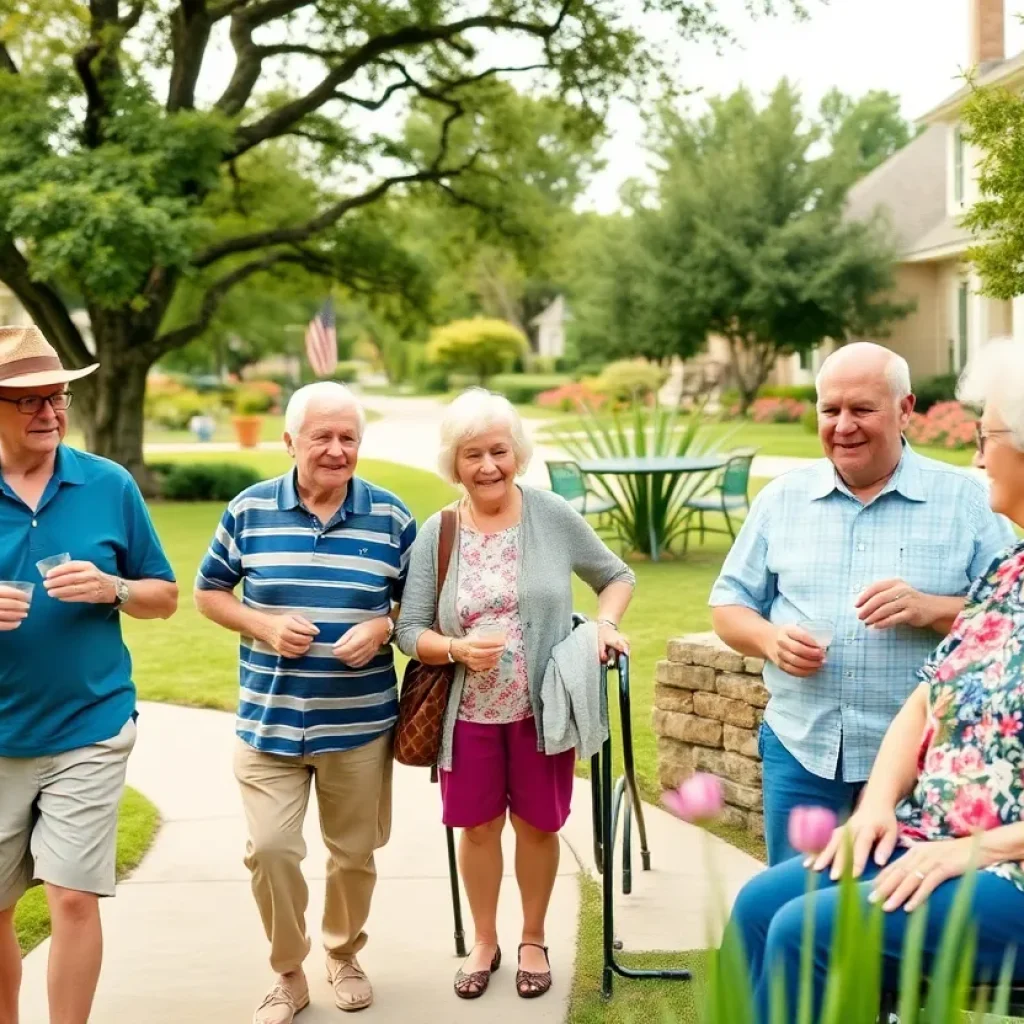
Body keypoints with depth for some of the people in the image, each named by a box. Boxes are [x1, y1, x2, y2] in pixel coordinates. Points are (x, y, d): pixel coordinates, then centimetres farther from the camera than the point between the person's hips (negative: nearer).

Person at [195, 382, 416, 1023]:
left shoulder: (391, 516, -2)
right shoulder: (250, 510, -2)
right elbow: (209, 592, 5)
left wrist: (383, 628, -15)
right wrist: (265, 626, -12)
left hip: (361, 725, 1)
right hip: (269, 723, 0)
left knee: (355, 851, 13)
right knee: (270, 848, -7)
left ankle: (345, 955, 39)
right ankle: (289, 972, 16)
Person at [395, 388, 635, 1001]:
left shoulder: (554, 517, -8)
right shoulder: (436, 535, -6)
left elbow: (617, 575, 5)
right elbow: (410, 630, -4)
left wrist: (606, 624, -13)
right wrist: (458, 649, -22)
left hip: (542, 709, -1)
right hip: (469, 713, 1)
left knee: (537, 824, 13)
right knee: (478, 827, 14)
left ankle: (534, 941, 34)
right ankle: (485, 943, 35)